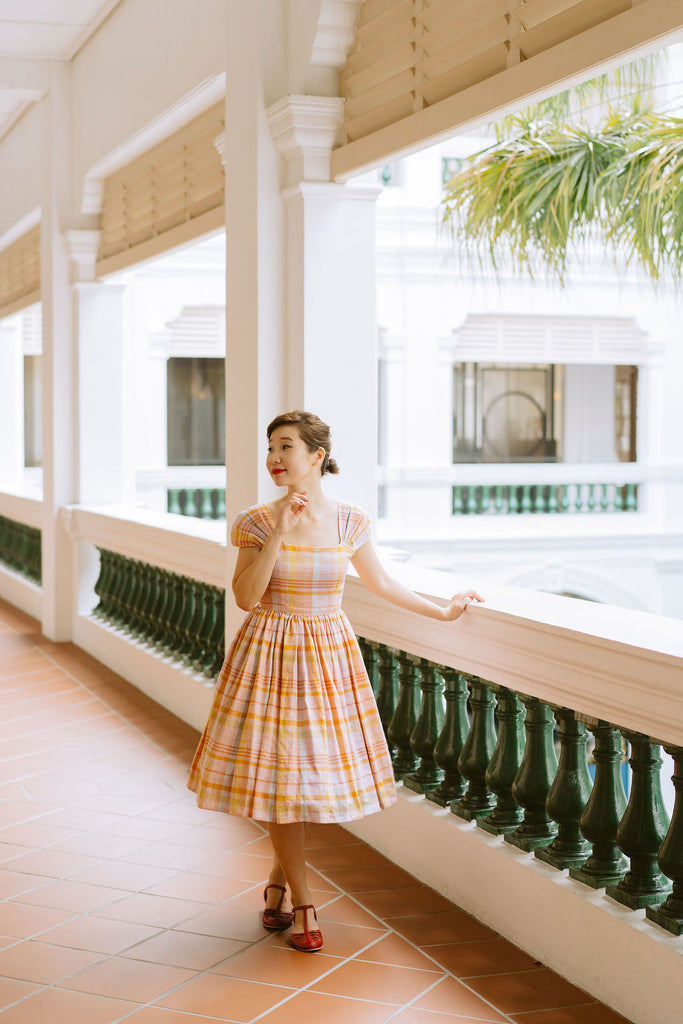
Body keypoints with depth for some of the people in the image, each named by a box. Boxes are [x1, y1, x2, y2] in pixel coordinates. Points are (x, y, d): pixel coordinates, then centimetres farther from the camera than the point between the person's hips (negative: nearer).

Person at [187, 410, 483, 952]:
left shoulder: (350, 521, -2)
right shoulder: (256, 522, -7)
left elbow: (381, 582, 12)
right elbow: (246, 597, -15)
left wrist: (442, 611, 14)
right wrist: (279, 533, -20)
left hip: (330, 652, 2)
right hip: (271, 653, -2)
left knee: (316, 769, 7)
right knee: (280, 772, 0)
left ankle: (277, 881, 31)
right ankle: (302, 906, 12)